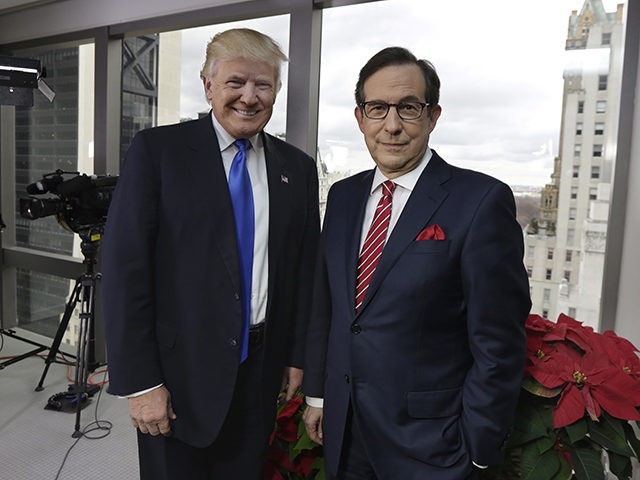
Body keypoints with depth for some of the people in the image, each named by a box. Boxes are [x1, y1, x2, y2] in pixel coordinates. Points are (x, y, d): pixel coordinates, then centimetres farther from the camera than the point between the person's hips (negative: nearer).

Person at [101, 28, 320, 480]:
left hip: (261, 370, 3)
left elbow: (306, 268, 8)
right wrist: (139, 380, -12)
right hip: (180, 370, -3)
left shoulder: (298, 168, 5)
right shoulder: (158, 149, -6)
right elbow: (125, 266, -10)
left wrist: (298, 356, 8)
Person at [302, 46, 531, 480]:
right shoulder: (343, 196, 3)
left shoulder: (482, 200, -15)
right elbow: (325, 307, 8)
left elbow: (498, 344, -14)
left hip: (427, 444, -5)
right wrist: (317, 394, 11)